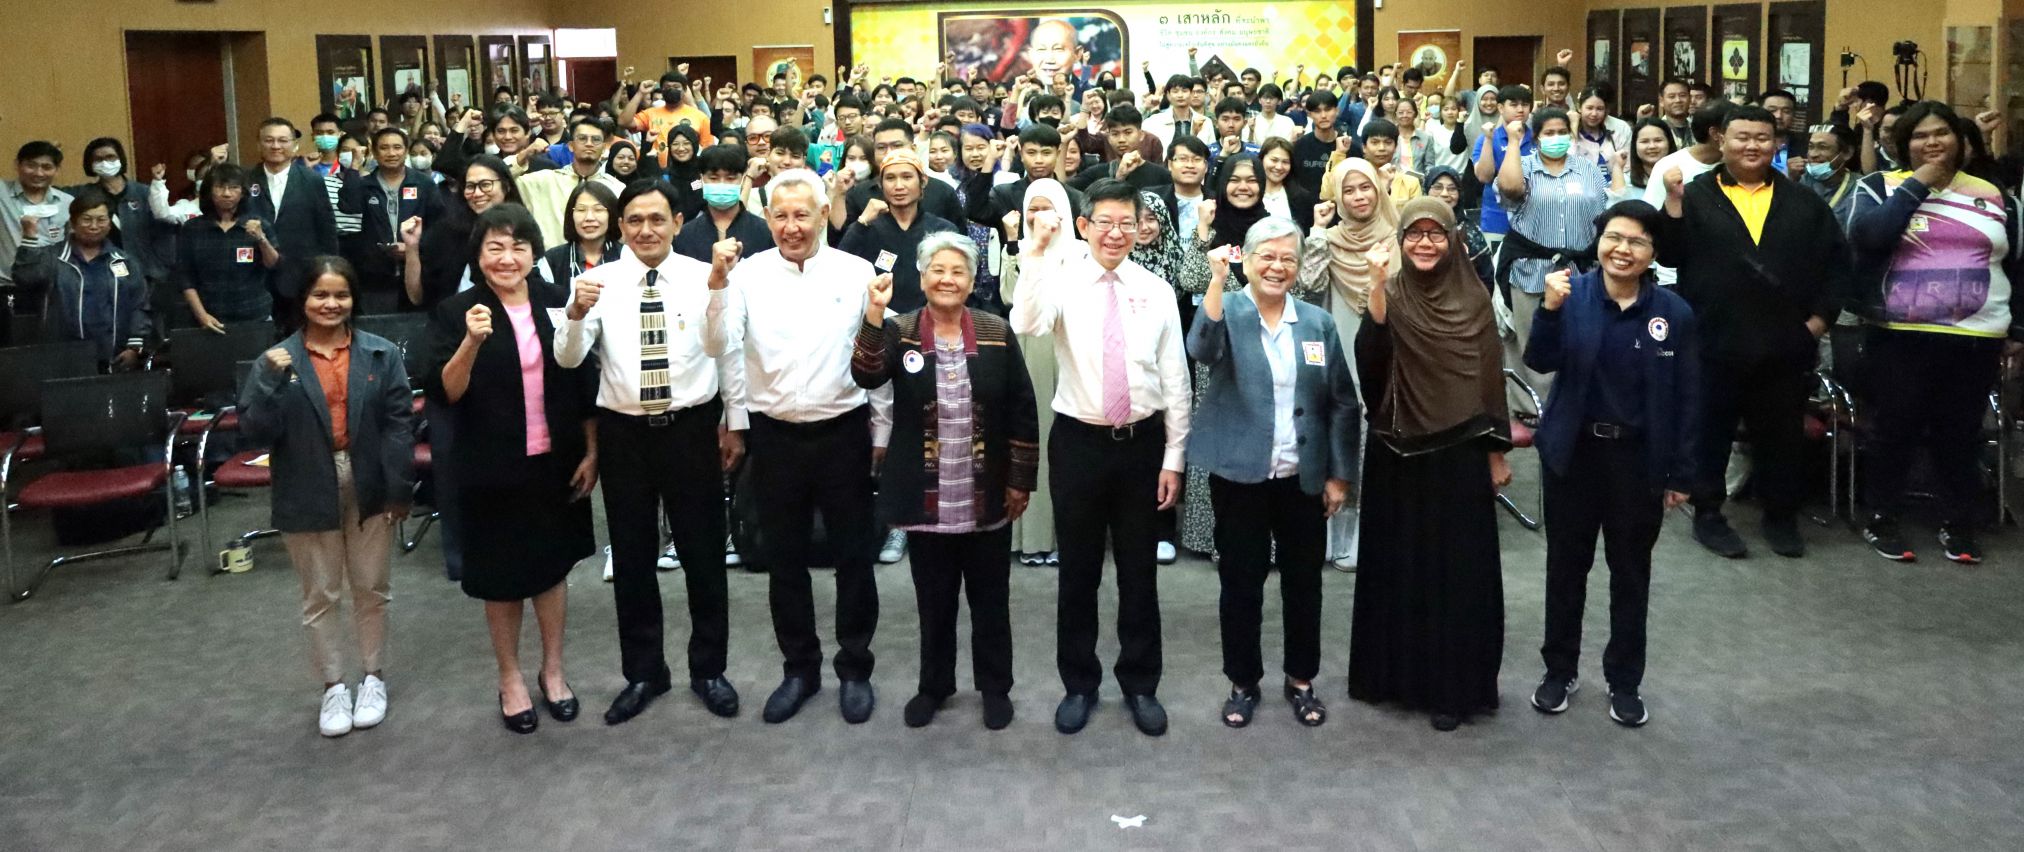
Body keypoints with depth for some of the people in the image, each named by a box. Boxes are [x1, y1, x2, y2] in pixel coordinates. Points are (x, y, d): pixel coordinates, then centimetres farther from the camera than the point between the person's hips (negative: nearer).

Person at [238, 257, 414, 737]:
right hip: (308, 495, 0)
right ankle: (334, 687, 26)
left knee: (371, 589, 14)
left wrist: (399, 489, -7)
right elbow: (254, 433, -9)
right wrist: (272, 381, -22)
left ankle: (373, 678, 31)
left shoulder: (381, 355, -4)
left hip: (369, 489, 0)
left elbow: (399, 424, -3)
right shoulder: (276, 361, -4)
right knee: (320, 596, 11)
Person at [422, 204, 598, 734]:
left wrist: (591, 451, 3)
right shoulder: (456, 313, -7)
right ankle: (510, 680, 29)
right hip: (492, 469, -2)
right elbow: (444, 393, -15)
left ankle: (552, 671, 32)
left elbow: (584, 382, 5)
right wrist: (471, 342, -30)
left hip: (554, 464, 2)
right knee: (502, 576, 10)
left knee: (552, 565, 14)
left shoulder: (557, 303, -1)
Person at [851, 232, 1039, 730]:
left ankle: (995, 687, 28)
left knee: (990, 597, 12)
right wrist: (874, 314, -34)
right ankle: (934, 685, 31)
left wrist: (1021, 481, -1)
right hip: (926, 497, 0)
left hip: (987, 497, 0)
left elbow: (1022, 412, 1)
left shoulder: (997, 335, -2)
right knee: (933, 598, 14)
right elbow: (867, 376, -21)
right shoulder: (899, 332, -2)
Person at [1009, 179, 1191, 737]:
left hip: (1142, 443, 1)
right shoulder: (1062, 281, -4)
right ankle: (1079, 685, 25)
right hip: (1079, 443, -1)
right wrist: (1038, 251, -30)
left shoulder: (1157, 292, 1)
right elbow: (1026, 324, -27)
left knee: (1139, 572, 11)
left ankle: (1141, 685, 26)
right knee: (1078, 571, 9)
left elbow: (1175, 379, 3)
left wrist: (1173, 458, 0)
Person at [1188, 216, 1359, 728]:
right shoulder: (1227, 311, -2)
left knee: (1304, 583, 12)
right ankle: (1243, 682, 24)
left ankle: (1301, 680, 29)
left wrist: (1340, 474, 2)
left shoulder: (1317, 323, 5)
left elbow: (1343, 404, 7)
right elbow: (1203, 350, -26)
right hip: (1240, 475, -2)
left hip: (1303, 478, 2)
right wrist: (1217, 280, -32)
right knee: (1241, 583, 8)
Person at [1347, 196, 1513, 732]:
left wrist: (1497, 452, 1)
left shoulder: (1474, 299, -1)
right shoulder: (1390, 295, -1)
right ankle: (1393, 670, 25)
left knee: (1456, 567, 4)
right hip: (1396, 452, 1)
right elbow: (1370, 359, -20)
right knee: (1395, 562, 10)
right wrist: (1378, 287, -28)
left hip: (1458, 452, -1)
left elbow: (1491, 379, 2)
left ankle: (1452, 685, 15)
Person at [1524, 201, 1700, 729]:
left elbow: (1687, 398, -2)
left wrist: (1681, 473, -2)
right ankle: (1559, 670, 28)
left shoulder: (1673, 312, -7)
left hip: (1639, 459, 0)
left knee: (1631, 573, 12)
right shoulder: (1572, 294, -7)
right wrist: (1550, 309, -32)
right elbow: (1540, 362, -16)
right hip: (1574, 452, 0)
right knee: (1566, 565, 12)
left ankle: (1624, 681, 27)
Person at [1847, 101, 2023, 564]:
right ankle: (1882, 520, 17)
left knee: (1960, 434, 9)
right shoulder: (1882, 186, 3)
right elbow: (1867, 234, -18)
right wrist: (1918, 184, -11)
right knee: (1895, 428, 5)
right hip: (1900, 336, -2)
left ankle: (1958, 524, 21)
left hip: (1975, 339, 2)